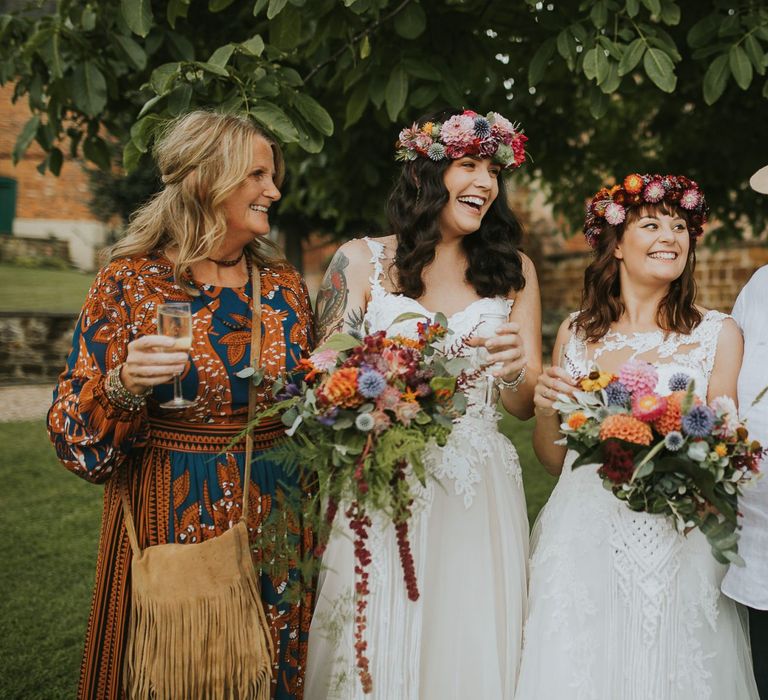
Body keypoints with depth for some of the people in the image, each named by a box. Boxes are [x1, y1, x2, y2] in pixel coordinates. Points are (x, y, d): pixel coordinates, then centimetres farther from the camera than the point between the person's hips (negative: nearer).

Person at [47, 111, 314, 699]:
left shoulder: (283, 285, 4)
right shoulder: (131, 282, -8)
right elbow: (71, 434, -7)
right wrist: (124, 385, -25)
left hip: (277, 528, 4)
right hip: (173, 526, -3)